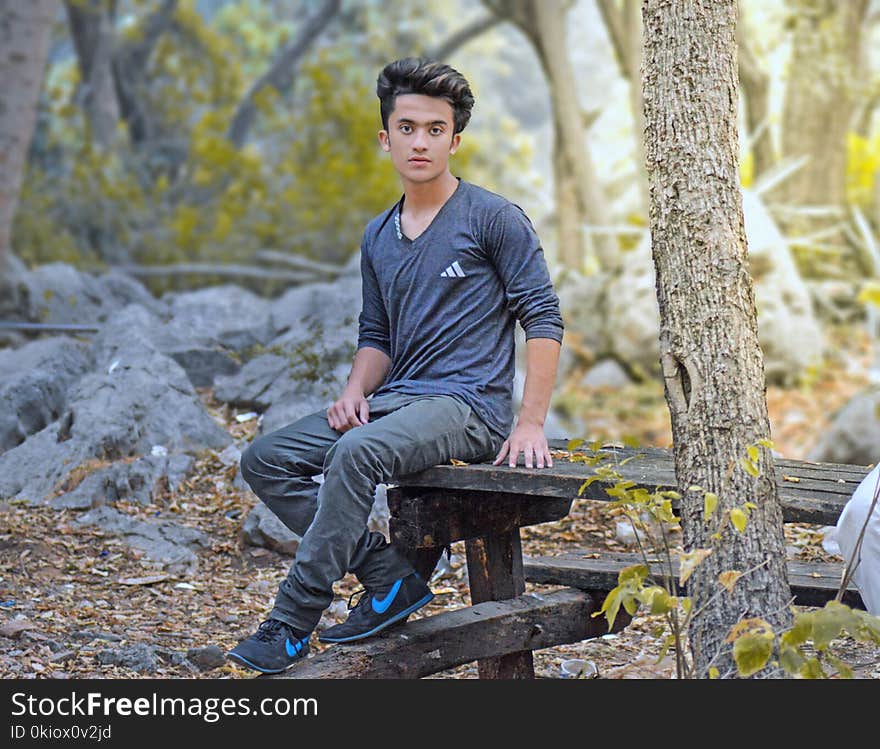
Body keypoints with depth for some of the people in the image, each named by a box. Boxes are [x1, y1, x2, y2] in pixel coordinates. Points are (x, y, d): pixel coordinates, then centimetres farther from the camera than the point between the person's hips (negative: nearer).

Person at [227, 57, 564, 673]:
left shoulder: (493, 218, -4)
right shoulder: (378, 238, 16)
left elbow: (543, 320, -6)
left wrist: (531, 425, -15)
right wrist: (356, 390, -1)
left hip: (469, 406, -7)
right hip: (395, 399, 7)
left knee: (358, 454, -34)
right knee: (266, 461, -8)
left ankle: (292, 625, -27)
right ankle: (390, 576, -11)